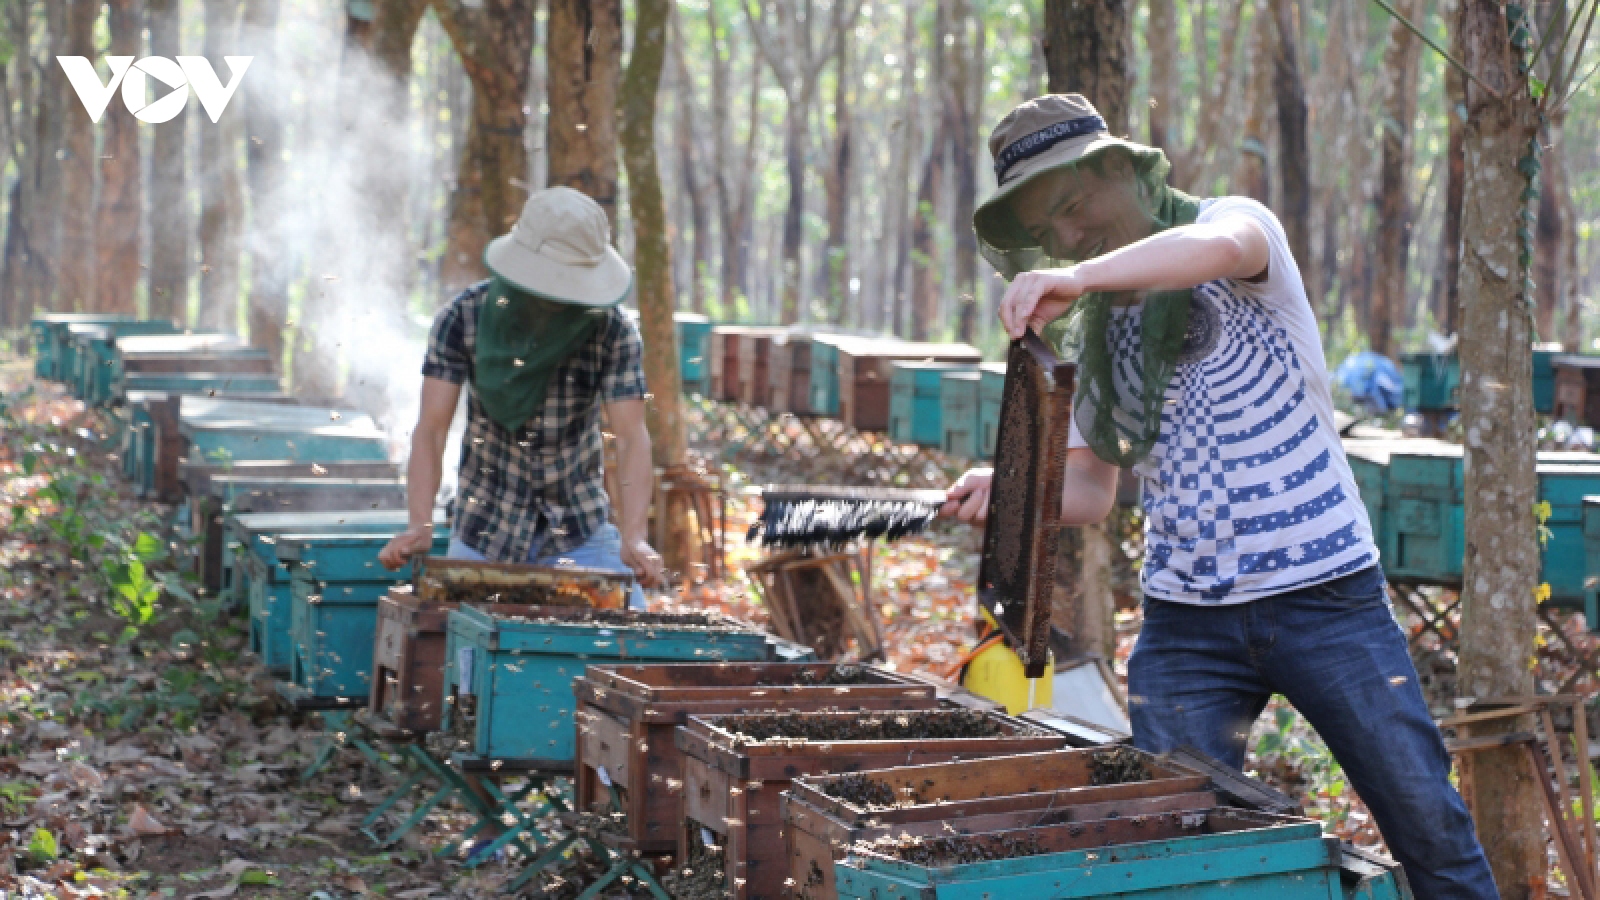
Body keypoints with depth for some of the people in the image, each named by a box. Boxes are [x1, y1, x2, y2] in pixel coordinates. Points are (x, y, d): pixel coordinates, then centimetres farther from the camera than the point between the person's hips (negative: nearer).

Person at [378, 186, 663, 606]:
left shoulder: (615, 332, -13)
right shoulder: (464, 318, -12)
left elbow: (631, 438, -21)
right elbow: (431, 429, -17)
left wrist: (634, 537, -37)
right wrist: (420, 525, -32)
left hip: (581, 529, 0)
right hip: (485, 529, 0)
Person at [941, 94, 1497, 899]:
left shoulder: (1231, 221, -5)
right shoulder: (1089, 331, 12)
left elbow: (1225, 244, -32)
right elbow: (1090, 489, 10)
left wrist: (1079, 274, -48)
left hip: (1325, 594, -4)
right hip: (1185, 621, 5)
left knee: (1432, 831, 0)